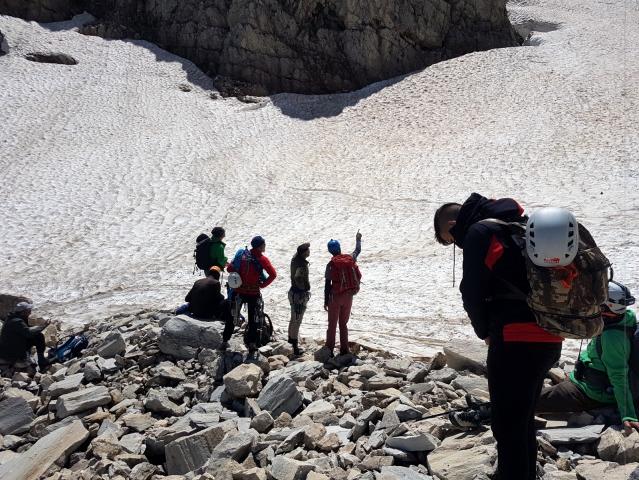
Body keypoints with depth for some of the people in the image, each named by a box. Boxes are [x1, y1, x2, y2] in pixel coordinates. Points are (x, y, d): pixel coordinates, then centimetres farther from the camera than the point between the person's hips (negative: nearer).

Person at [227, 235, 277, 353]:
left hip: (239, 291, 4)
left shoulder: (243, 254, 2)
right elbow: (273, 274, -20)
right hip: (253, 293, -4)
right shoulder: (262, 259, -11)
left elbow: (229, 268, 3)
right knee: (253, 320, 8)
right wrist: (263, 285, -7)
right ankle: (251, 344, 8)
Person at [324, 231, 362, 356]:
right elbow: (358, 251, 22)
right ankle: (344, 350, 17)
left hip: (336, 297, -4)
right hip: (349, 296, 4)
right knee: (344, 324, 15)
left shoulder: (331, 264, -12)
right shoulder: (350, 259, -1)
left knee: (332, 325, 5)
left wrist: (326, 301, -6)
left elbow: (327, 284, -12)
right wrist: (358, 239, 40)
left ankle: (329, 350, 5)